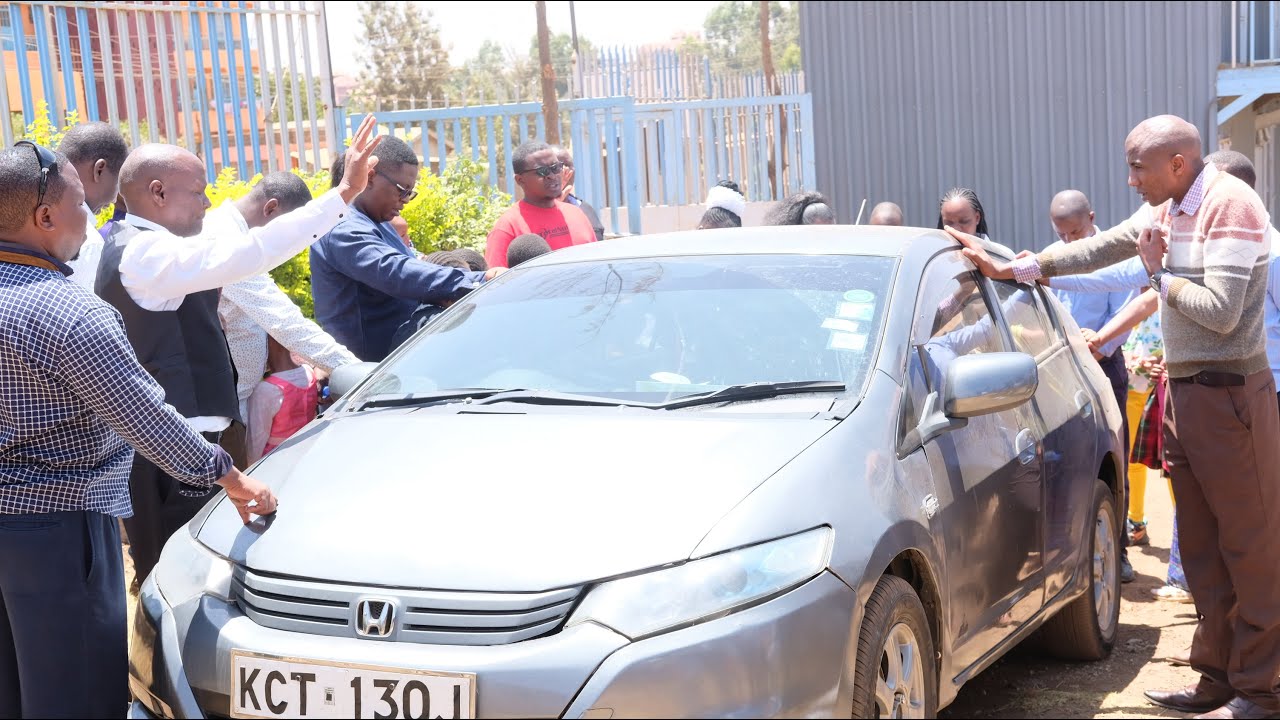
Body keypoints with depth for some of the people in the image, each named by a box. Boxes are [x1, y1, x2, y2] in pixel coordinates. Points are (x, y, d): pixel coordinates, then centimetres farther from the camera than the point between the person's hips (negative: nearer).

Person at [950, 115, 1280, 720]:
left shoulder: (1231, 205, -14)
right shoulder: (1170, 210, 13)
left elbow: (1219, 312, -21)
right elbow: (1097, 249, 20)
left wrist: (1158, 273, -8)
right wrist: (1009, 269, 19)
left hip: (1229, 393, -9)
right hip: (1185, 391, 9)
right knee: (1202, 546, 11)